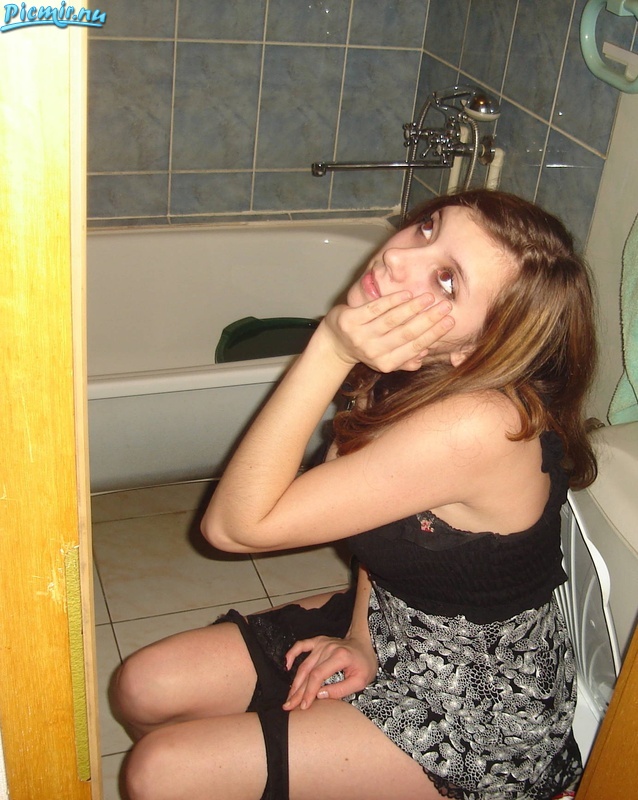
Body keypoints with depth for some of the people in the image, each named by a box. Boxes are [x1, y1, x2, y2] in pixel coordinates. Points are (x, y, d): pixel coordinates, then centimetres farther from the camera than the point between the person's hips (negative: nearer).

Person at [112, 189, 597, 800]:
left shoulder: (475, 428, -36)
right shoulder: (419, 375, -9)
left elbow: (235, 523, -30)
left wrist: (330, 353, -35)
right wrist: (361, 640, -4)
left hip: (477, 709, -7)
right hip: (386, 620, 8)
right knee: (144, 688, 2)